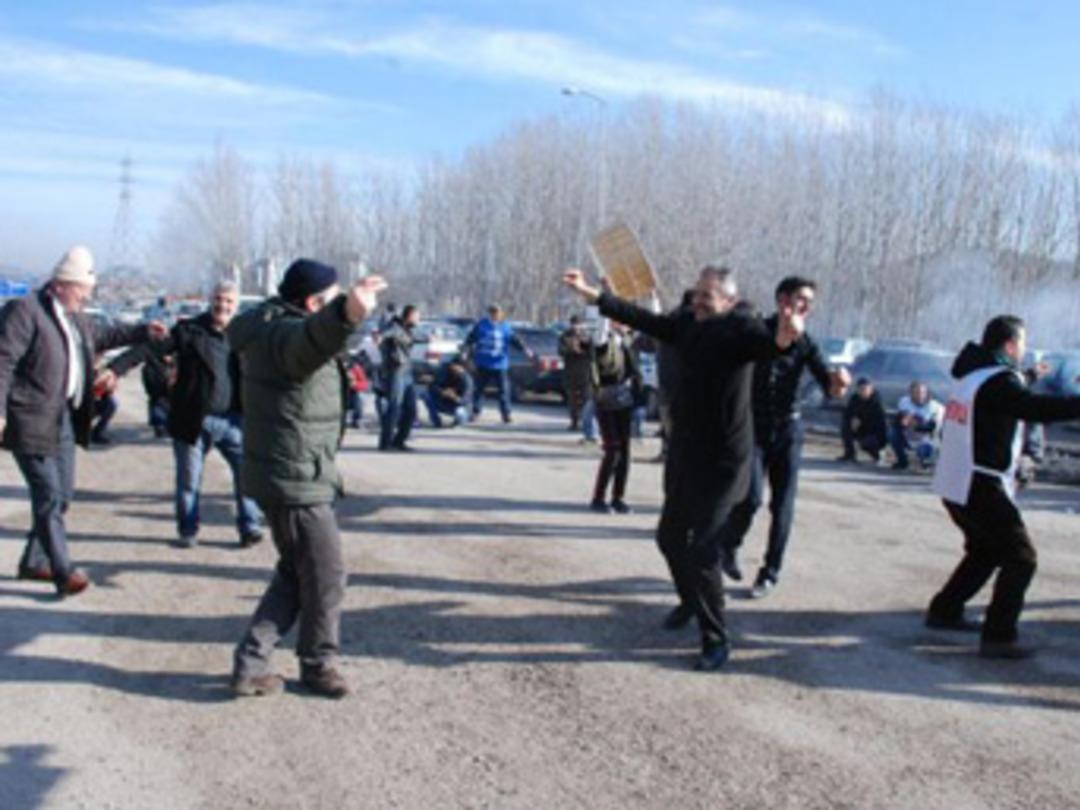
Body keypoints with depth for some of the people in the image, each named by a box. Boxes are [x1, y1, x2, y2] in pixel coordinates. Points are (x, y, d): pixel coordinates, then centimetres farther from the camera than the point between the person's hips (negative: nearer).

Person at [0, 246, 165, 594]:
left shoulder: (74, 318, 15)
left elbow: (103, 334, 36)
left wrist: (142, 332, 34)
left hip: (65, 420, 9)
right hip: (32, 421, -9)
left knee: (62, 494, 13)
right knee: (48, 495, -8)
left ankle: (33, 562, 27)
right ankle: (64, 573, -6)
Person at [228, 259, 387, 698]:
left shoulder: (271, 330, 12)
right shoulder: (287, 333, -21)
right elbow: (312, 338, -48)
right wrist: (347, 313, -69)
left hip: (285, 476, 11)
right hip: (295, 481, -11)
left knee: (295, 573, 20)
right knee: (326, 575, 4)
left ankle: (250, 663, 22)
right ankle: (318, 664, 22)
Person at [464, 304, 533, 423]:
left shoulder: (506, 327, 3)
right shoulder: (480, 325, 3)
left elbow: (515, 340, 1)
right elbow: (470, 338, 9)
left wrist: (524, 349, -12)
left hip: (500, 365, 0)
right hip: (483, 364, 1)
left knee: (503, 390, -3)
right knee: (479, 388, 6)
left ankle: (506, 414, 4)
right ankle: (476, 412, 17)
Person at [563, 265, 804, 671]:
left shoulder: (741, 329, -19)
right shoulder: (688, 325, 0)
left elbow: (762, 343, -40)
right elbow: (644, 319, 11)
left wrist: (782, 338, -65)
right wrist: (594, 296, 11)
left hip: (723, 460, -7)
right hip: (685, 453, 7)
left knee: (702, 552, -11)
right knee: (670, 536, 21)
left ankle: (716, 641, 5)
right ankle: (690, 601, 47)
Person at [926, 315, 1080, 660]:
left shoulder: (972, 374, 12)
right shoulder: (999, 381, -17)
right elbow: (1038, 408, -30)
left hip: (954, 484, 10)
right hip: (980, 488, -10)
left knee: (985, 550, 25)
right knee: (1020, 557, -3)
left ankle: (944, 610, 31)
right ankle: (999, 638, -6)